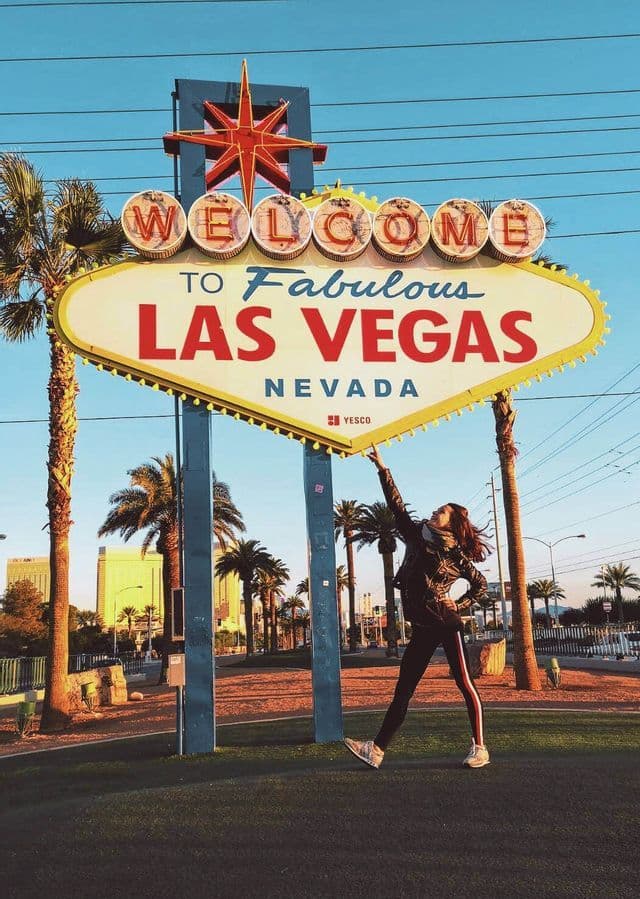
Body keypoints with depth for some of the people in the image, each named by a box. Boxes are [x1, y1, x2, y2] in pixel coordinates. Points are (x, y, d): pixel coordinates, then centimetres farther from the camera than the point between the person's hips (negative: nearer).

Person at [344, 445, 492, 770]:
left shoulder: (456, 555, -4)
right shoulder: (416, 536, 8)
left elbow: (480, 584, 8)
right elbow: (396, 504, 6)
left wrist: (458, 606, -4)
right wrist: (382, 469, 3)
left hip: (446, 625, -5)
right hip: (422, 629, 5)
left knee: (465, 685, -1)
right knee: (403, 690, 4)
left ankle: (479, 748, 9)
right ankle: (376, 749, 3)